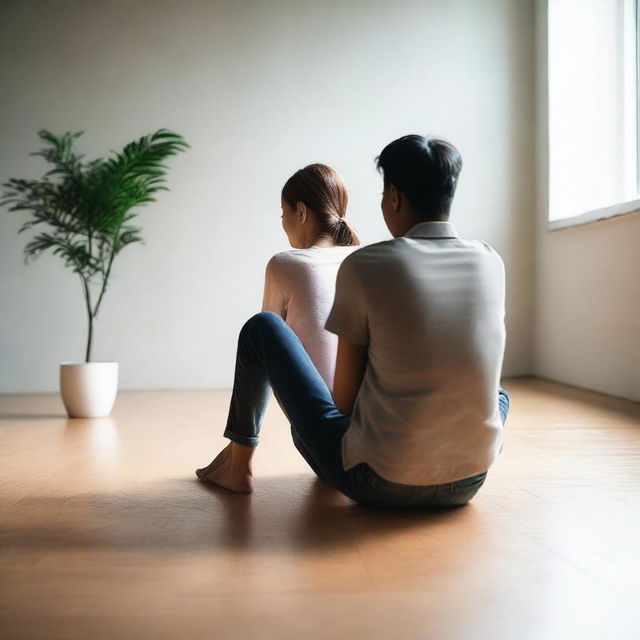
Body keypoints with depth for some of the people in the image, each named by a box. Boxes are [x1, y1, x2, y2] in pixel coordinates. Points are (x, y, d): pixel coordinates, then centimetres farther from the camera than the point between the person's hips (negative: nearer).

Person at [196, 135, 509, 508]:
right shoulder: (492, 263, 0)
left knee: (261, 328, 12)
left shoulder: (364, 267, -12)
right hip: (466, 486, 4)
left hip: (377, 486, -4)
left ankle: (238, 463, 27)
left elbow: (344, 399, -6)